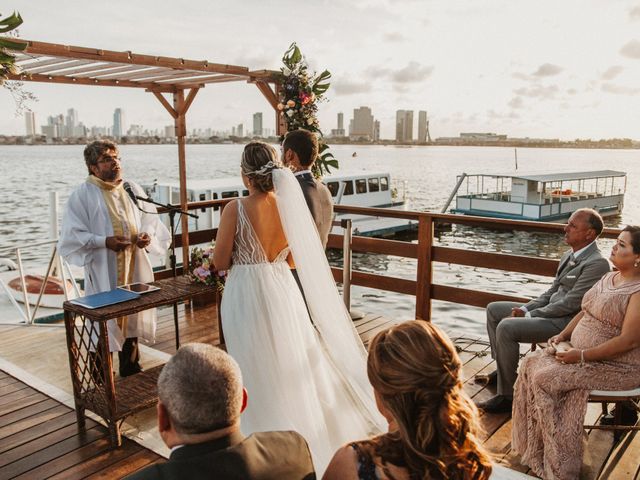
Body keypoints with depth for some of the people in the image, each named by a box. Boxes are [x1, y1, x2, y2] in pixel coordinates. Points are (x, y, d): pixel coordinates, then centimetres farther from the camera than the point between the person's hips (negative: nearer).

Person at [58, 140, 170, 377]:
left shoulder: (133, 189, 9)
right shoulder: (82, 195, -6)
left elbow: (151, 220, 14)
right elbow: (71, 235, -9)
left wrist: (147, 235, -8)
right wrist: (104, 241, -22)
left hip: (134, 268, 5)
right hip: (103, 272, -5)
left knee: (133, 318, 15)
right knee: (104, 323, 1)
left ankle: (131, 368, 33)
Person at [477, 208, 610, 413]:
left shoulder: (597, 264, -18)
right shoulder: (569, 255, 12)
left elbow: (570, 303, -22)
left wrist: (529, 315, -16)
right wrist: (525, 308, 1)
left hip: (565, 322, -10)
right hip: (551, 310, 10)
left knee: (506, 327, -27)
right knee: (493, 309, 10)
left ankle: (507, 395, -16)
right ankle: (502, 369, 19)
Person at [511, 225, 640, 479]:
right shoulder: (608, 278, 9)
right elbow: (585, 312, 17)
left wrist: (582, 356, -23)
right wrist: (562, 335, 2)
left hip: (617, 367, -9)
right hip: (581, 352, 9)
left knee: (546, 378, -22)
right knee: (532, 363, -7)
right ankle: (534, 445, 1)